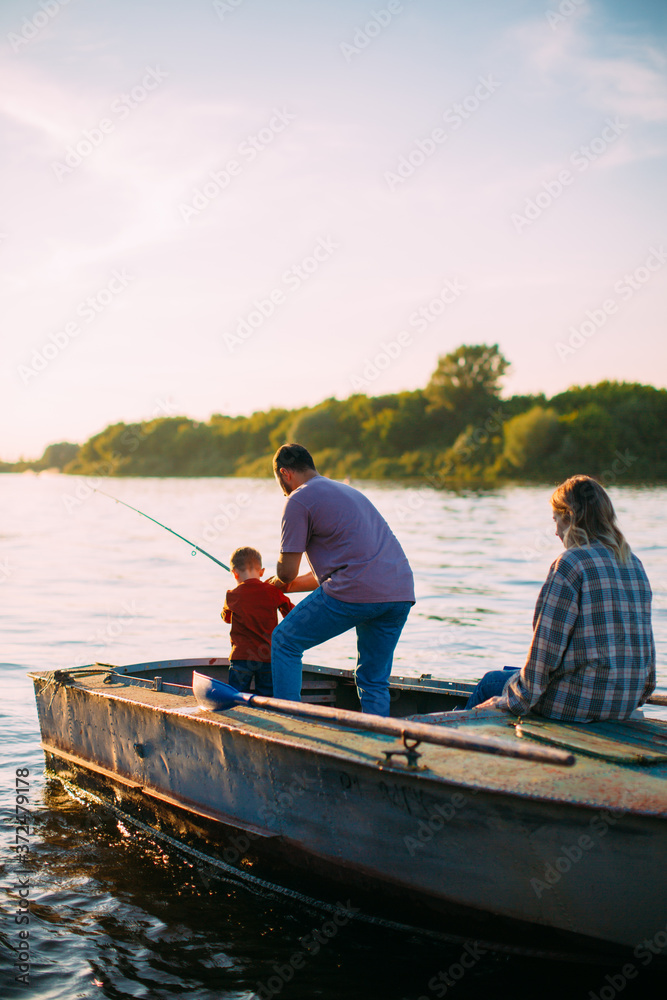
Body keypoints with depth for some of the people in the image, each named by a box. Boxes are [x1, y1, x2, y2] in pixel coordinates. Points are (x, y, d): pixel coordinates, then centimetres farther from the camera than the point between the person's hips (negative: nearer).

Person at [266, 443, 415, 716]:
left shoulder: (299, 499, 3)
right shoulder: (348, 491, 29)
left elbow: (287, 571, 1)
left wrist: (281, 581, 24)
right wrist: (286, 586, 39)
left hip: (357, 591, -8)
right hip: (401, 592, 8)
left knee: (284, 641, 9)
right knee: (374, 680, 17)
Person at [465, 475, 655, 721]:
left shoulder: (570, 564, -15)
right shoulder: (634, 564, 8)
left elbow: (547, 645, -14)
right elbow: (643, 640, 13)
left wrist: (512, 701, -5)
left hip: (580, 701, -8)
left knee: (491, 681, 17)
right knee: (512, 673, 28)